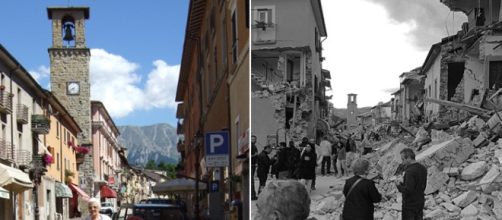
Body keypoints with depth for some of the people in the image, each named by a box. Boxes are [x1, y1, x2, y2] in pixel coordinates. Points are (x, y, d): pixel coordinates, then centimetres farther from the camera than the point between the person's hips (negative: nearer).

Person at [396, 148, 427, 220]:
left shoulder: (410, 171, -22)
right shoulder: (423, 169, 5)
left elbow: (408, 190, -26)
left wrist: (399, 186, -8)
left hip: (410, 205, -8)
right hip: (420, 203, 8)